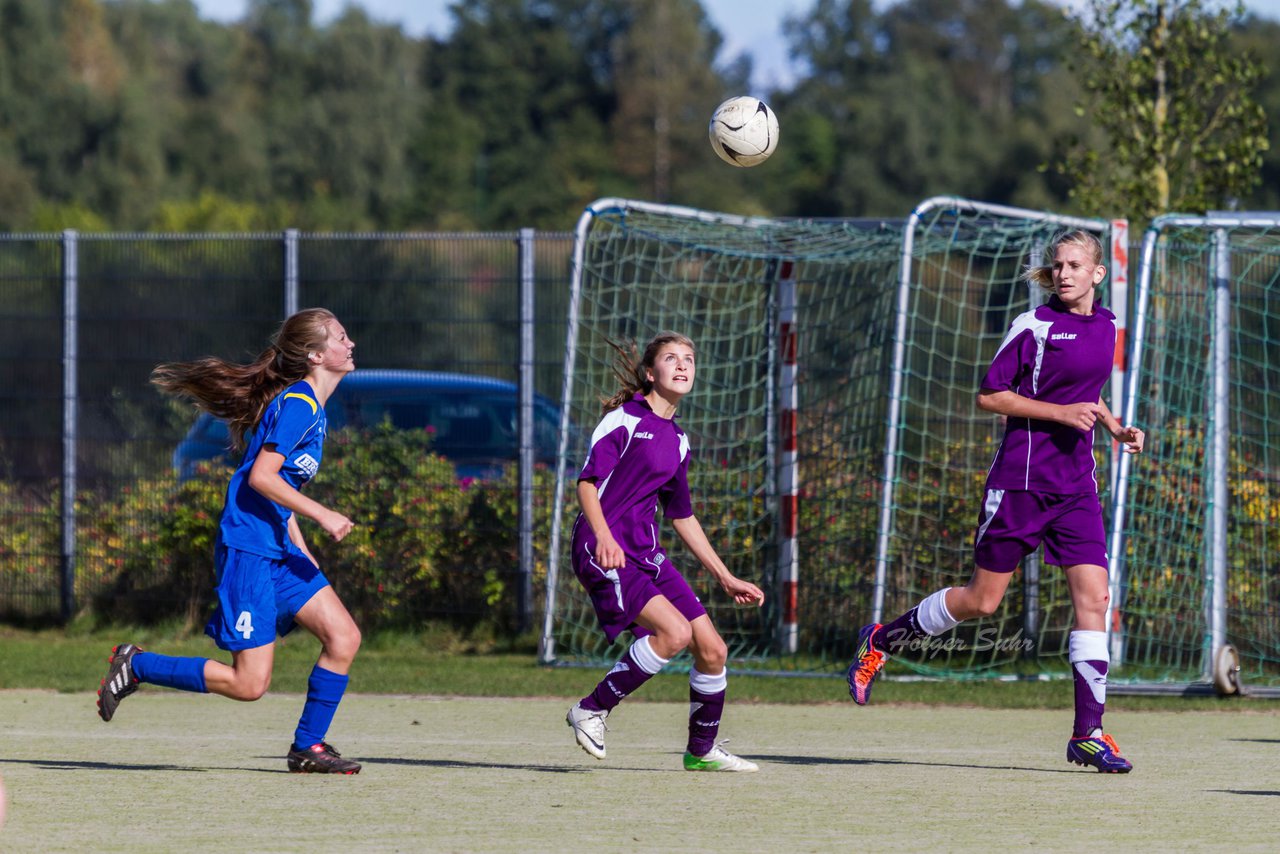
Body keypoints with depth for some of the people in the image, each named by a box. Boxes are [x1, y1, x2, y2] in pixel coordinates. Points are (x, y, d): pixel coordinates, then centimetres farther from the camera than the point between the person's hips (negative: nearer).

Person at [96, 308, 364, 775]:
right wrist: (321, 515, -19)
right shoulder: (297, 403, -13)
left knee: (343, 637, -2)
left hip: (280, 551, 10)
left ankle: (307, 748, 8)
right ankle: (136, 666, 5)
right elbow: (261, 477, -21)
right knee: (249, 683, -9)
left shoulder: (311, 406, 17)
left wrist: (306, 557, 21)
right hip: (248, 549, -10)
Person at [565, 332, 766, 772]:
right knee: (674, 631, -26)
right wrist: (603, 537, -31)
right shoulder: (625, 419, -5)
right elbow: (588, 481, -14)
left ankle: (702, 750, 21)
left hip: (646, 551, 8)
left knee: (712, 649, 2)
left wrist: (726, 578, 26)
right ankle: (591, 710, -12)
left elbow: (682, 516, 26)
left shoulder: (678, 441, 18)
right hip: (604, 549, -8)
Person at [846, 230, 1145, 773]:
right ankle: (881, 641, 24)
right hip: (1020, 480, -5)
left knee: (1093, 597, -7)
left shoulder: (1106, 327, 12)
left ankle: (1088, 733, -6)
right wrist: (1060, 412, -17)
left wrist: (1115, 427, 12)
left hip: (1075, 488, 5)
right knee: (982, 601, 1)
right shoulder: (1034, 327, -9)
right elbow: (989, 395, -10)